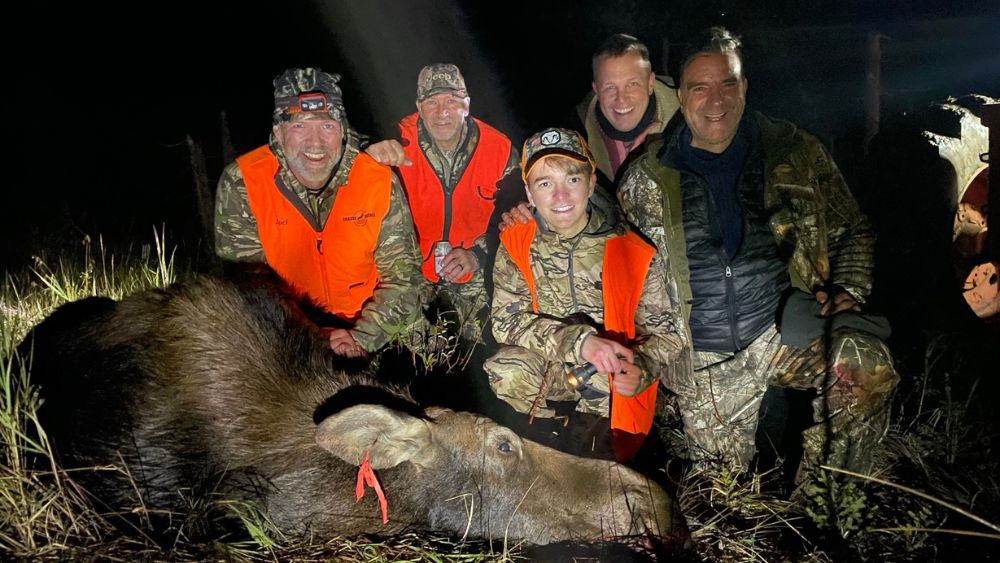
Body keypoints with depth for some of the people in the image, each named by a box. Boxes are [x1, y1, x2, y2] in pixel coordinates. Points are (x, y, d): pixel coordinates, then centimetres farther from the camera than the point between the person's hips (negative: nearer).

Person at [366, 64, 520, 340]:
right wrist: (371, 153, -37)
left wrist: (477, 254, -11)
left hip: (475, 272, 1)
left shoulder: (499, 148, -5)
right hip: (412, 267, -1)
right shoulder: (400, 141, -10)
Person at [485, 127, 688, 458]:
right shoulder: (515, 245, -7)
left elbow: (668, 334, -9)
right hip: (547, 369, 2)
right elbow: (505, 320, -15)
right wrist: (579, 341, -30)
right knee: (503, 372, -27)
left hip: (613, 380, -2)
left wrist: (640, 371, -32)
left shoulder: (631, 252, -14)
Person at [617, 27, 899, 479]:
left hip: (786, 328, 0)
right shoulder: (647, 177, 4)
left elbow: (851, 231, 15)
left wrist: (847, 291, -2)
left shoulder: (794, 151, 5)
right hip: (704, 361, 1)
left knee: (868, 363, -31)